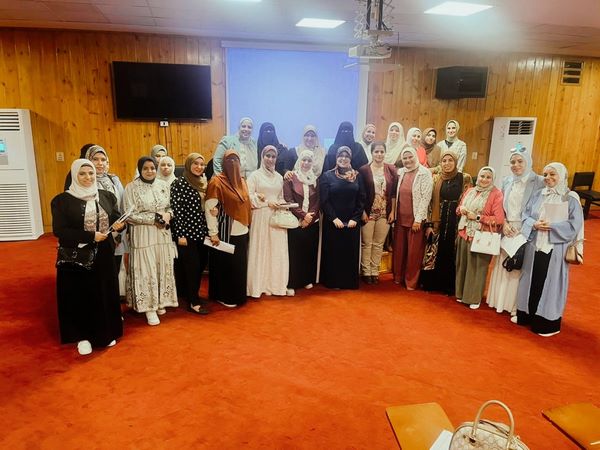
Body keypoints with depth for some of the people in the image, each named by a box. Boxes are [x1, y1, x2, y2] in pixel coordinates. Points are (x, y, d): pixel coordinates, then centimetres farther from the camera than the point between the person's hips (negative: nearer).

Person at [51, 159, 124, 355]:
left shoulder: (106, 196, 4)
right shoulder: (62, 200, -7)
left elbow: (117, 218, 13)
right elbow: (59, 230, -12)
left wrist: (119, 225, -12)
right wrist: (90, 236, -20)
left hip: (104, 255, 3)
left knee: (106, 293, 11)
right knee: (80, 295, 6)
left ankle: (106, 332, 29)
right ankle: (82, 336, 23)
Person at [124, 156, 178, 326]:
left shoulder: (163, 185, 6)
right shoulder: (131, 187, -7)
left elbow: (170, 207, 14)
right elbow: (130, 215, -12)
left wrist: (168, 215, -9)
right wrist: (154, 218, -17)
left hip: (163, 234, 4)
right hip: (143, 235, -4)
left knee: (163, 268, 10)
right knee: (146, 270, 0)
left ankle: (160, 302, 27)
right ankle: (149, 307, 12)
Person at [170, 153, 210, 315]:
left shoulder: (203, 183, 11)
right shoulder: (179, 183, -10)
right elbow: (176, 210, -14)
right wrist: (180, 234, -17)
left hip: (201, 232, 7)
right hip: (187, 232, -7)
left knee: (201, 264, 12)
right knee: (192, 266, -2)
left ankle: (193, 295, 29)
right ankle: (193, 302, 9)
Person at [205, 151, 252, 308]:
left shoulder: (242, 181, 11)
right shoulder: (217, 181, -11)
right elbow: (210, 208, -15)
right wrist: (213, 233, -17)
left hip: (241, 231, 7)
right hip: (225, 232, -7)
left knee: (240, 265, 15)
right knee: (225, 264, 5)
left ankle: (238, 295, 30)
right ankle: (224, 296, 20)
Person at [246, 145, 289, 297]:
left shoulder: (279, 177, 15)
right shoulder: (255, 175, 0)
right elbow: (249, 196, -8)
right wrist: (267, 202, -14)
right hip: (261, 217, -4)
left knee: (278, 251, 4)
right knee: (260, 250, -1)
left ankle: (277, 284, 13)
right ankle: (259, 285, 8)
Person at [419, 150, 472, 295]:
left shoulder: (465, 178, -1)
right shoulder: (436, 178, 5)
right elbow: (431, 202, 4)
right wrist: (429, 224, -1)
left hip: (456, 221, -2)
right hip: (438, 221, 2)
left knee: (452, 254, 4)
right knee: (436, 253, 6)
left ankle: (449, 286, 18)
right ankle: (432, 283, 20)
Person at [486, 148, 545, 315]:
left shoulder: (538, 182, -8)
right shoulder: (507, 181, 7)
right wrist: (504, 223, -3)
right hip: (507, 230, 5)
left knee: (521, 267, 1)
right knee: (504, 265, 12)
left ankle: (518, 305, 15)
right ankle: (502, 300, 26)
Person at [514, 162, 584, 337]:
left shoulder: (571, 198, -5)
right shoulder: (538, 195, 8)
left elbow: (574, 225, -9)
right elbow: (526, 215, 7)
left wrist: (551, 226, -16)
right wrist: (534, 224, -12)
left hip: (555, 249, -4)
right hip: (534, 246, 4)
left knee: (549, 283, 2)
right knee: (531, 280, 12)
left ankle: (547, 322, 14)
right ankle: (527, 314, 26)